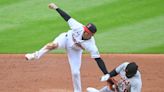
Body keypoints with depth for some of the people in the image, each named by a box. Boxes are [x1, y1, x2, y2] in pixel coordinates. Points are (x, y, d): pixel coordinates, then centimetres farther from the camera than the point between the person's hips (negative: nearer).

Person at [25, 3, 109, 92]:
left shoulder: (91, 46, -34)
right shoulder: (79, 28, -34)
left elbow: (99, 60, -32)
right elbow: (67, 18, -23)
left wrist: (107, 75, -37)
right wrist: (56, 8, -20)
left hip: (75, 51, 0)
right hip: (66, 38, 0)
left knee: (75, 73, -4)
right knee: (53, 45, -33)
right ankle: (35, 55, -13)